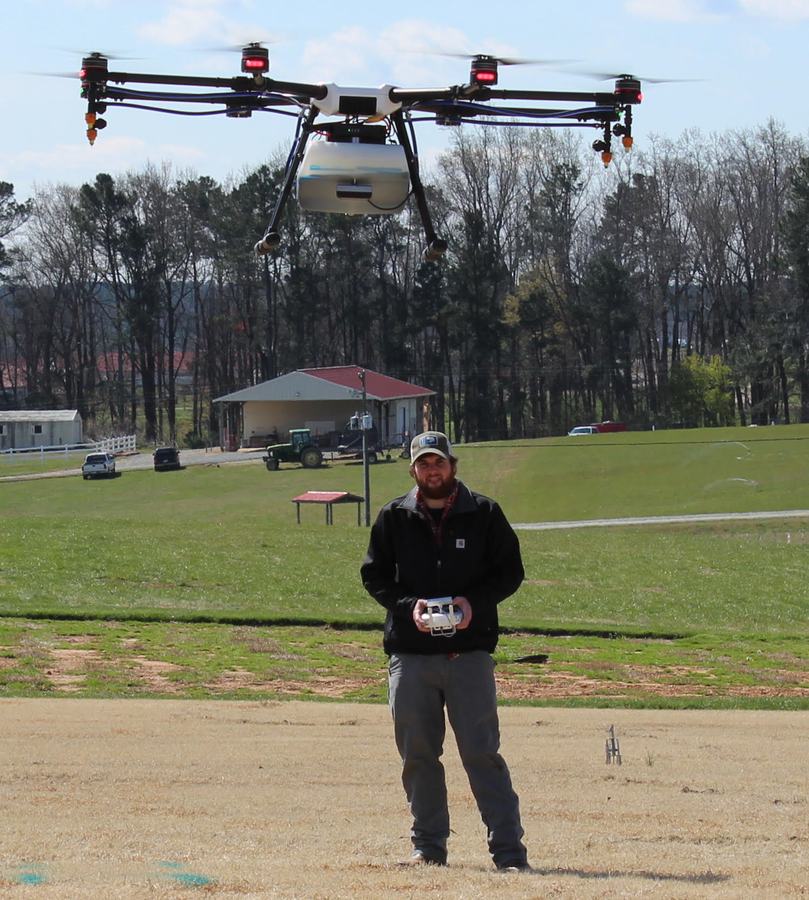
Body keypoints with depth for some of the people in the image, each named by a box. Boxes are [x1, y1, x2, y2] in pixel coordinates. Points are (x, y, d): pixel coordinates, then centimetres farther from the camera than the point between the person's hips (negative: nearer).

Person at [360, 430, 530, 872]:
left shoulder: (483, 514, 4)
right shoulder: (393, 518, 8)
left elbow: (510, 571, 7)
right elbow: (374, 575, 10)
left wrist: (474, 602, -10)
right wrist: (409, 605, -8)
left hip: (469, 650, -2)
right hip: (409, 653, 2)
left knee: (481, 752, -7)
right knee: (418, 754, 7)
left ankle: (508, 848, -6)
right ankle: (428, 845, 17)